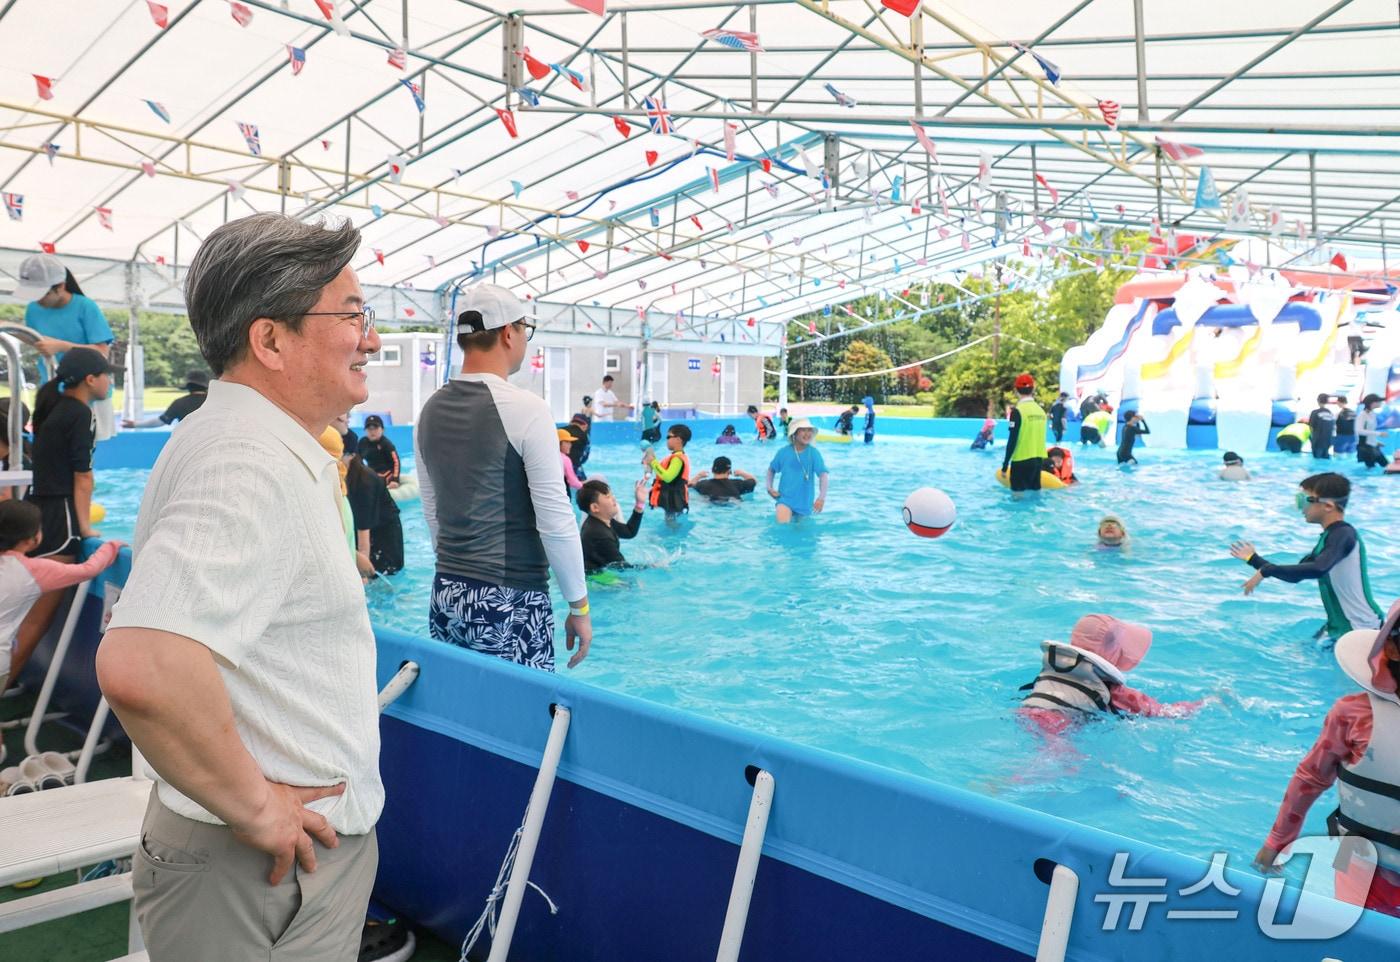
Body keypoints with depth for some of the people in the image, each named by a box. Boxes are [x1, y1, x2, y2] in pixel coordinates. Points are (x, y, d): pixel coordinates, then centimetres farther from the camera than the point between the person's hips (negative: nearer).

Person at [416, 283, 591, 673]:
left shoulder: (431, 410, 8)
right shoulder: (524, 408, -12)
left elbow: (432, 511, 14)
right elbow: (555, 520, -13)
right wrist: (579, 605, -5)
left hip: (446, 596, 7)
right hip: (511, 601, -7)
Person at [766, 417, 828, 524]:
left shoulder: (814, 453, -10)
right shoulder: (783, 452, -5)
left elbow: (823, 474, -20)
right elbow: (772, 469, 11)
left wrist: (822, 497, -32)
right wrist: (769, 487, -3)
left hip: (805, 501, 1)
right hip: (785, 498, -1)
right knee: (783, 524, -23)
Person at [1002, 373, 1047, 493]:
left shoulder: (1018, 411, -12)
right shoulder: (1041, 410, 6)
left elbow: (1012, 440, -15)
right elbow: (1040, 437, 13)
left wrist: (1005, 464, -9)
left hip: (1022, 460, -6)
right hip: (1039, 459, 7)